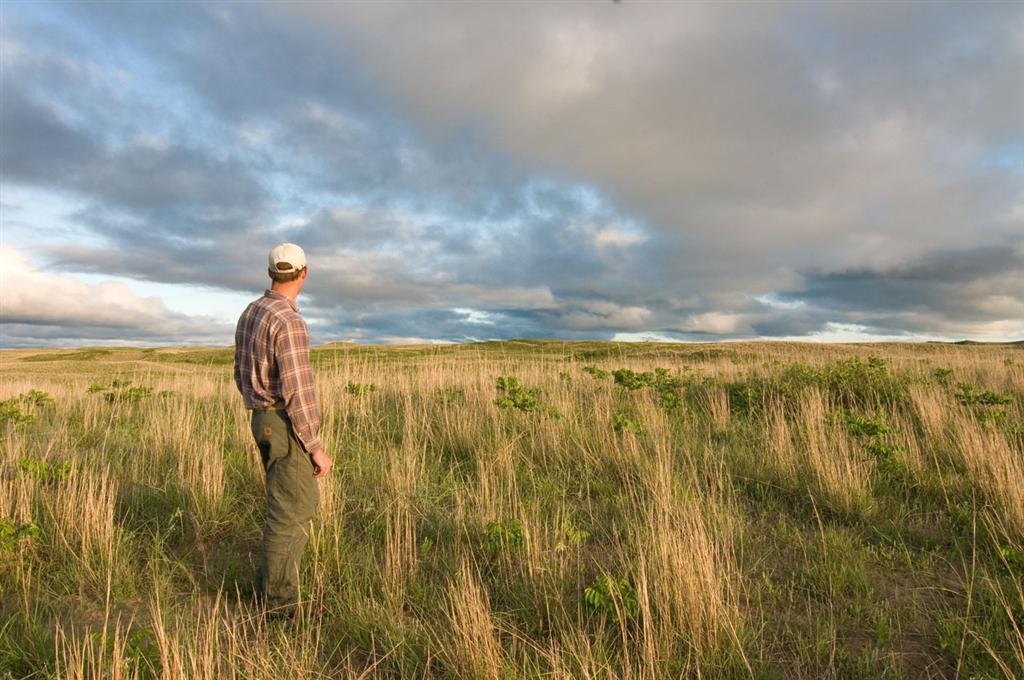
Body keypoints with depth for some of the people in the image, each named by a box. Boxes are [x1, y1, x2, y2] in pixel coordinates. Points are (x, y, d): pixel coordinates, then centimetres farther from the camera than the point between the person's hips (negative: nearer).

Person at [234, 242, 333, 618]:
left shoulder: (250, 314, 10)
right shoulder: (289, 322, -21)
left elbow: (242, 374, 18)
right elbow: (298, 391, -24)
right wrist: (316, 447, -17)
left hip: (264, 421, 9)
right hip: (289, 427, -9)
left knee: (300, 502, 20)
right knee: (288, 514, 1)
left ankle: (272, 585, 29)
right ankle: (278, 604, 13)